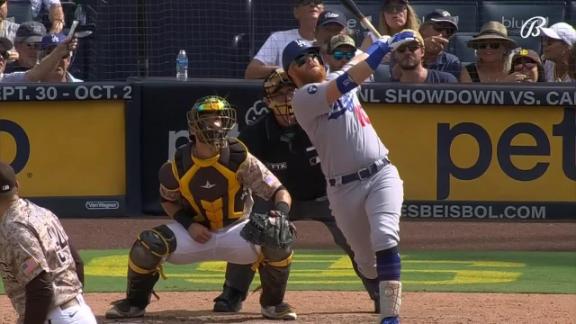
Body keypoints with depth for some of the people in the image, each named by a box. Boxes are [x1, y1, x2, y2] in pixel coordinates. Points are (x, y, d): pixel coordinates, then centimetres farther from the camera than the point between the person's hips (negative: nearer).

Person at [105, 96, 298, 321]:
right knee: (147, 245, -25)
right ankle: (135, 303, 4)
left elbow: (279, 191, -15)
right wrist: (188, 224, -11)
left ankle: (273, 303, -3)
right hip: (195, 232, 1)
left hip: (235, 230, -1)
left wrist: (281, 211, -38)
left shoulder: (239, 158, -18)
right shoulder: (179, 164, -12)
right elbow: (168, 200, 8)